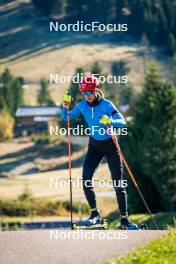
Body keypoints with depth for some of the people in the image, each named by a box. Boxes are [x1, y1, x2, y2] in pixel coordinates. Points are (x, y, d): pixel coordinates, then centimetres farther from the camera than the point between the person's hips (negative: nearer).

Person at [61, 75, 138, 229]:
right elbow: (65, 118, 4)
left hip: (110, 146, -4)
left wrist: (110, 121, -44)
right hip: (94, 146, 4)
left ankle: (124, 220, 4)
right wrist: (66, 105, -15)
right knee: (86, 181, -8)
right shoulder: (83, 106, -5)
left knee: (118, 184, -4)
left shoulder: (107, 105, -19)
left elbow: (122, 122, -25)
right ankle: (95, 214, 7)